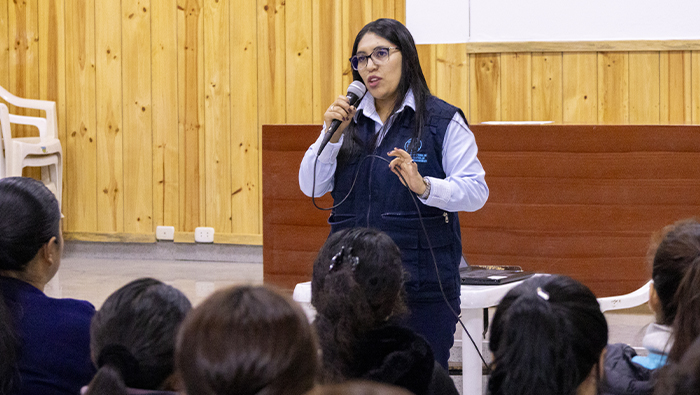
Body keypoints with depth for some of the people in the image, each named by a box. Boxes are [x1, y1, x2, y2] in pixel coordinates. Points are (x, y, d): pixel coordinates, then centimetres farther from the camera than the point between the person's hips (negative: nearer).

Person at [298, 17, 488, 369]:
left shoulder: (444, 122, -1)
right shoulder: (351, 121, 13)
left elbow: (476, 191, -7)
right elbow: (311, 187, 9)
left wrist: (425, 187, -25)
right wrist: (331, 135, -6)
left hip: (422, 286, -4)